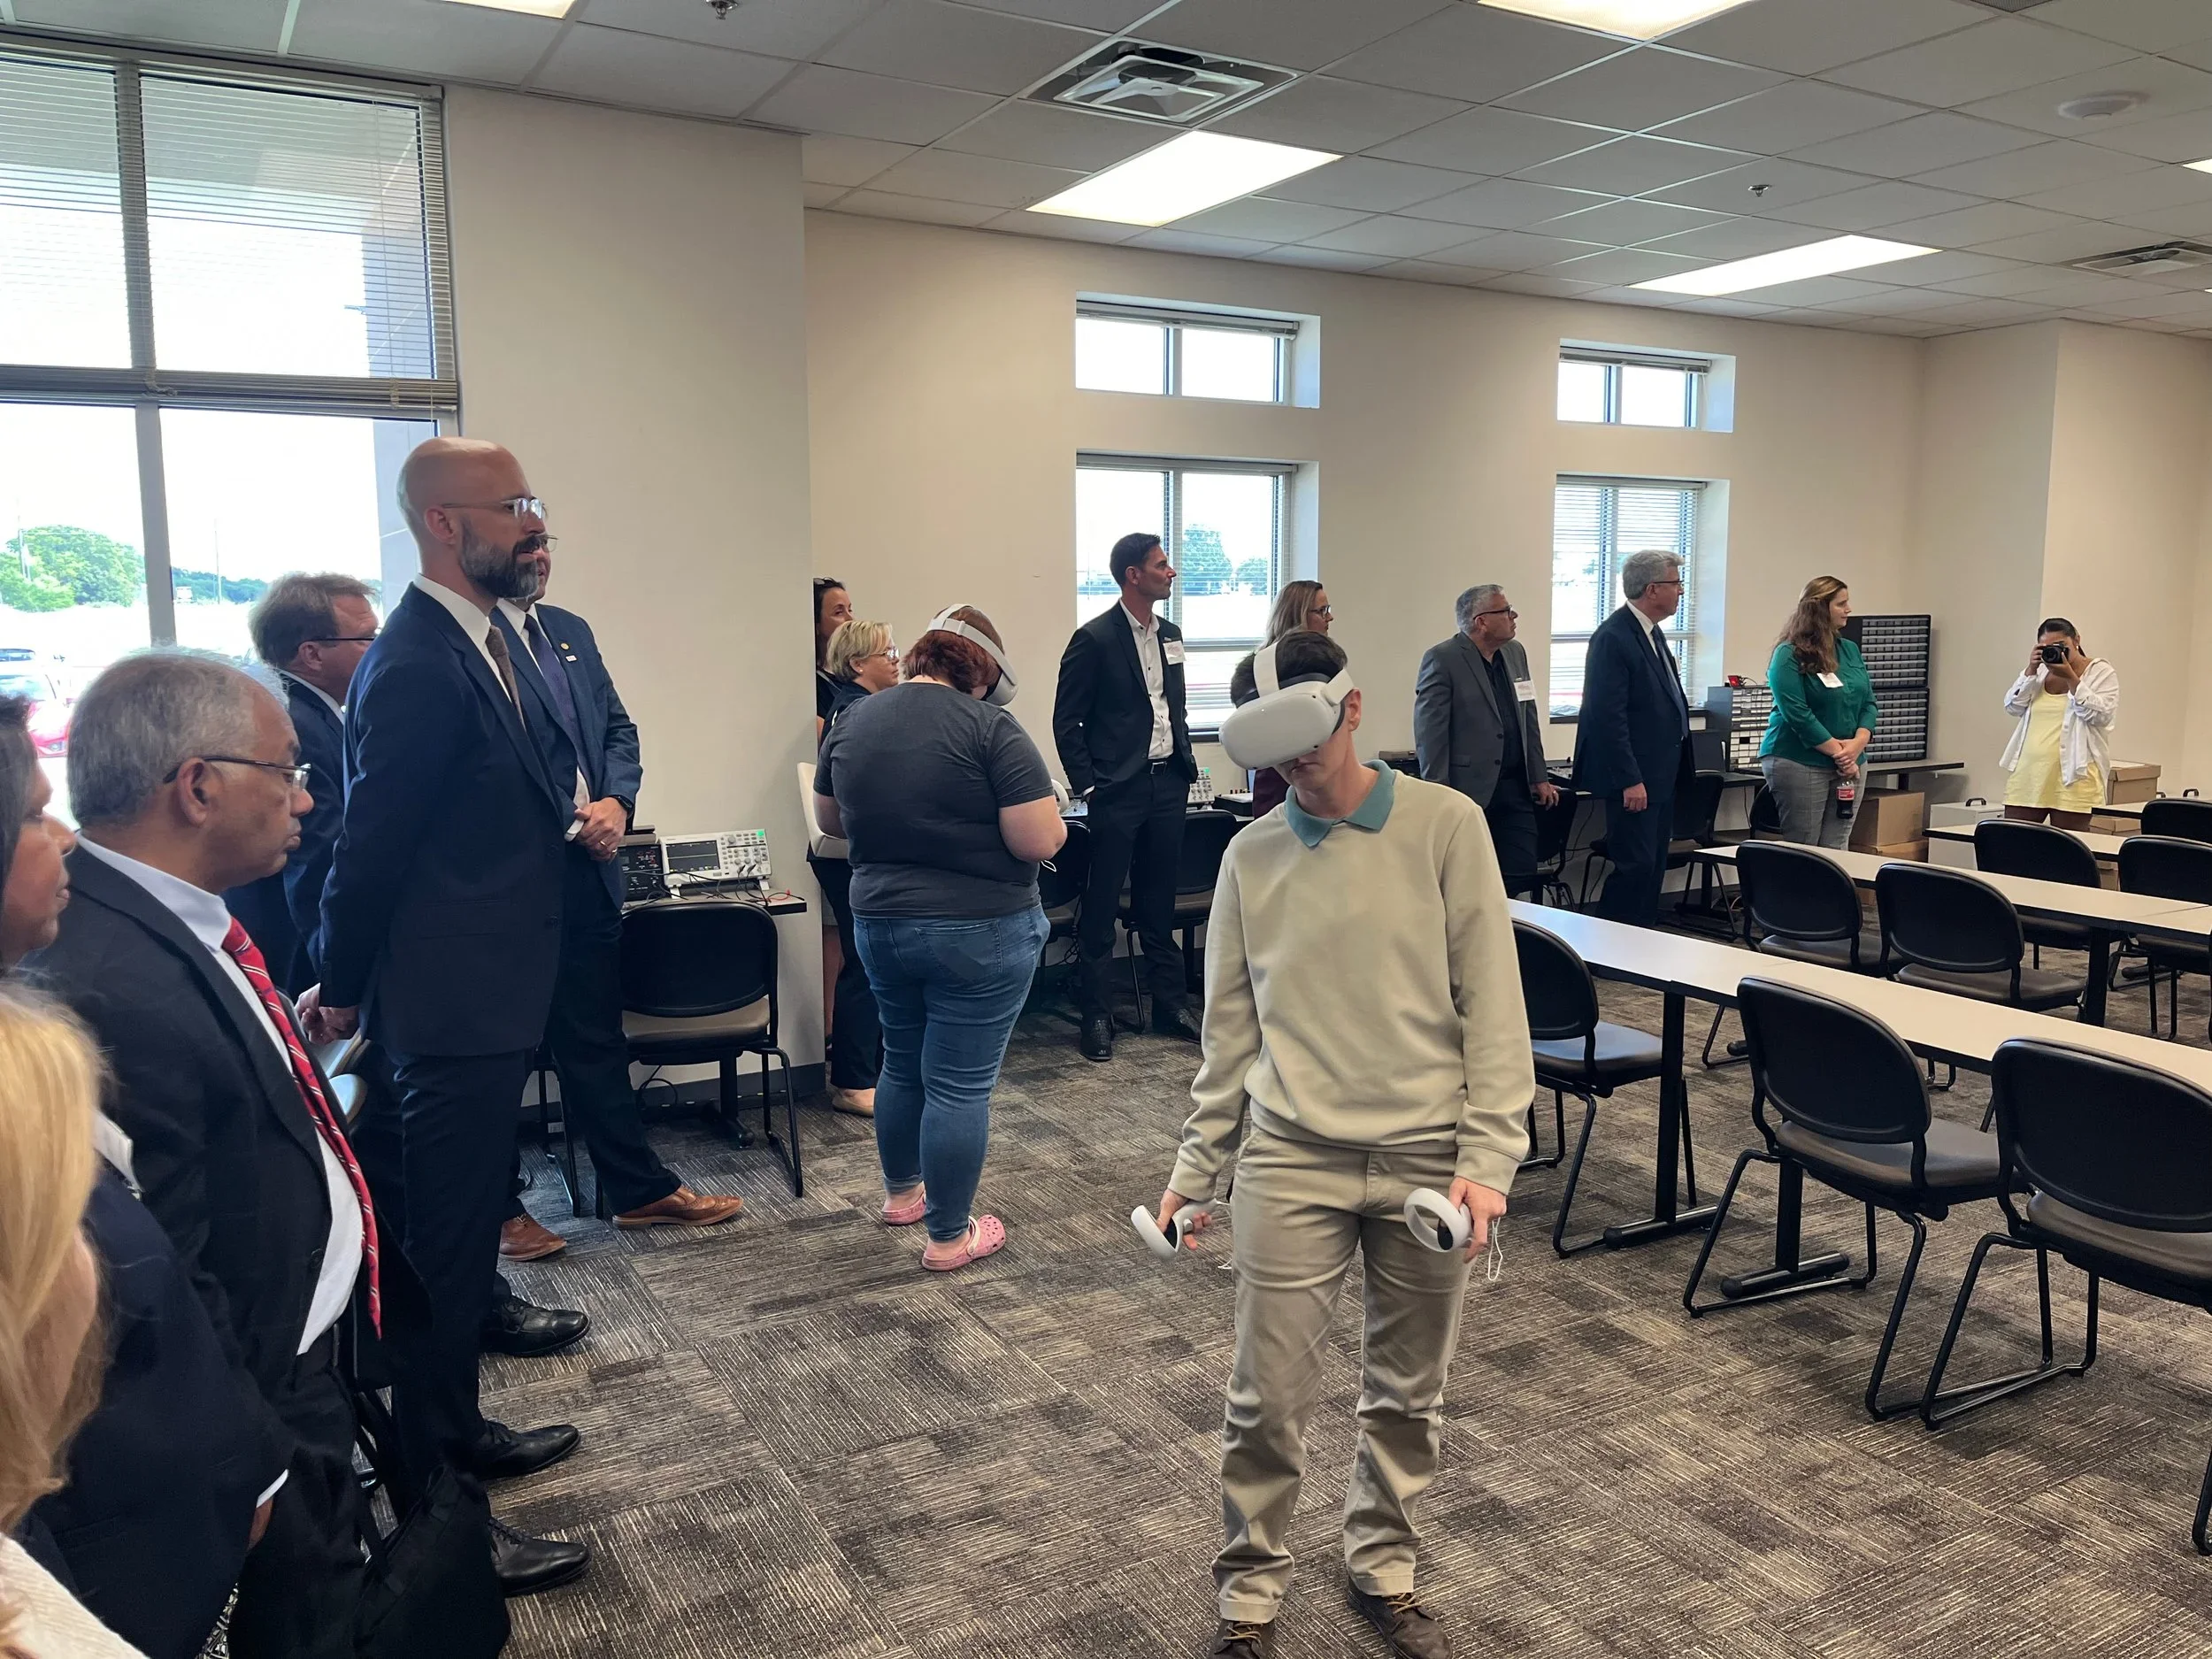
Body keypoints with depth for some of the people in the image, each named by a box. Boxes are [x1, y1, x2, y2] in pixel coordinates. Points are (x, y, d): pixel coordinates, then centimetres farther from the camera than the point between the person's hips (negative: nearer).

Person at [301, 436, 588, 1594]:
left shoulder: (474, 639, 9)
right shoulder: (419, 665, -22)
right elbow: (372, 844, -18)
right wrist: (342, 994, -9)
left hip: (484, 997, 10)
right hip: (453, 1007, -10)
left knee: (466, 1227, 22)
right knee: (449, 1247, 1)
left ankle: (453, 1430, 40)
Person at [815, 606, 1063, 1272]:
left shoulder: (851, 722, 1)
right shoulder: (989, 728, -16)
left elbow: (831, 820, 14)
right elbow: (1040, 841, -19)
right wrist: (1048, 812, 1)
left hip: (879, 923, 6)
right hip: (979, 933, -6)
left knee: (902, 1064, 23)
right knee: (960, 1084, 3)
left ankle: (901, 1192, 41)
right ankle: (950, 1237, 14)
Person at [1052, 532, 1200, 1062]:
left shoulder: (1170, 634, 12)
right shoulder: (1095, 638, -8)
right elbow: (1066, 721, -7)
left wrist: (1186, 763, 13)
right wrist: (1086, 784, -10)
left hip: (1168, 784, 6)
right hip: (1119, 789, -6)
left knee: (1159, 901, 14)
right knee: (1102, 905, 0)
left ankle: (1170, 1004, 23)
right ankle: (1097, 1016, 8)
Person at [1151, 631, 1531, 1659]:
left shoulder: (1444, 826, -5)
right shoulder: (1250, 857, 2)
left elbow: (1492, 1003, -5)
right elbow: (1230, 1031, 8)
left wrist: (1487, 1158, -11)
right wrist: (1193, 1169, 10)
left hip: (1427, 1159, -1)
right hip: (1293, 1160, 1)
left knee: (1407, 1394, 14)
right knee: (1267, 1398, 5)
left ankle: (1382, 1566, 38)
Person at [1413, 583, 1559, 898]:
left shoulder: (1515, 653, 13)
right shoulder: (1441, 660, -10)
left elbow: (1529, 720, 19)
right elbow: (1430, 732, -13)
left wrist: (1538, 777, 16)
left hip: (1515, 787, 7)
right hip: (1469, 789, -7)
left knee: (1521, 877, 6)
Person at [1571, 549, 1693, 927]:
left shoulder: (1653, 632, 14)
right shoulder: (1613, 638, -17)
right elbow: (1608, 716, -21)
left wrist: (1675, 768, 17)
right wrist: (1629, 780, -22)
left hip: (1661, 775, 10)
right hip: (1634, 778, -10)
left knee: (1654, 866, 13)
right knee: (1635, 866, -8)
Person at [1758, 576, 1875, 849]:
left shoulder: (1850, 650, 13)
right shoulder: (1789, 655, -8)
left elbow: (1868, 702, 11)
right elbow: (1797, 713, -15)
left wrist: (1858, 743, -8)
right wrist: (1838, 752, -15)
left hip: (1848, 765, 6)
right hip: (1798, 763, -6)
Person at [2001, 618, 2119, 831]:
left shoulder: (2101, 672, 2)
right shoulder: (2039, 671, 16)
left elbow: (2101, 716, -11)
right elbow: (2013, 707, 7)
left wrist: (2071, 678, -14)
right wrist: (2031, 671, -3)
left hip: (2073, 779, -4)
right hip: (2028, 776, 4)